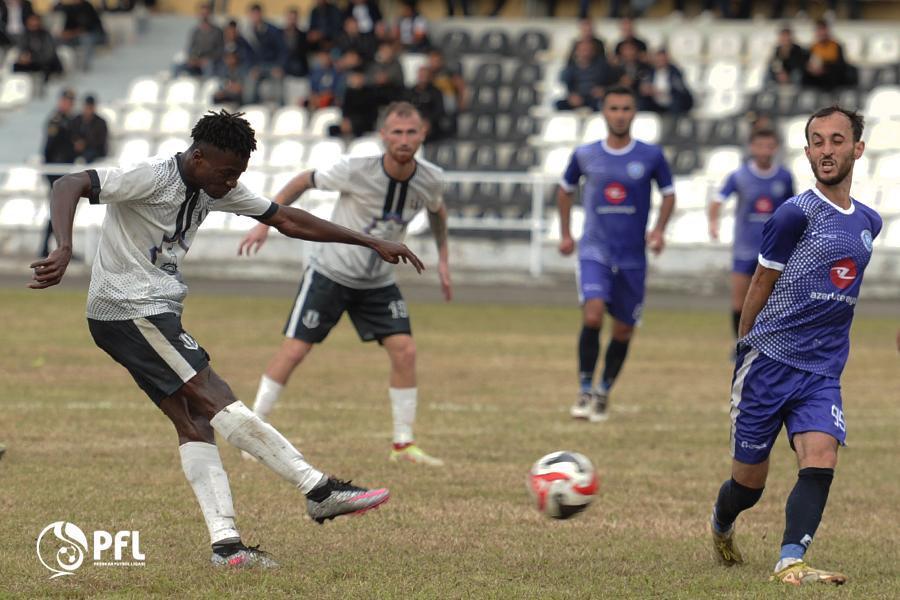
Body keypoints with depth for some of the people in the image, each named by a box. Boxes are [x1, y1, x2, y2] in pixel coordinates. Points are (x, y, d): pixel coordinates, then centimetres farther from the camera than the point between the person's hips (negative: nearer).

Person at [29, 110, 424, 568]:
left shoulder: (215, 190, 8)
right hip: (129, 310, -10)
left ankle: (225, 544, -5)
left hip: (155, 312, 10)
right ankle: (319, 491, -14)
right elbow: (69, 186, -26)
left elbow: (287, 220, 13)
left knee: (195, 420, 0)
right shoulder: (151, 178, -18)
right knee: (215, 399, -12)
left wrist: (371, 243, 12)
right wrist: (64, 250, -43)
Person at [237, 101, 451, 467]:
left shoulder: (431, 180, -11)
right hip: (330, 274, -4)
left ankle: (403, 444, 3)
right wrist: (265, 223, -7)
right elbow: (304, 182, -7)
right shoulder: (356, 171, -23)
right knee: (294, 350, -6)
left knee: (404, 351, -8)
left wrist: (443, 259, 10)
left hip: (379, 283, 4)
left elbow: (436, 210, 15)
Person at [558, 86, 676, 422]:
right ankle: (585, 392, -13)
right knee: (592, 315, -23)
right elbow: (566, 189, 18)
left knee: (623, 330, 7)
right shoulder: (585, 155, 1)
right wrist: (565, 234, 17)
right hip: (595, 250, -1)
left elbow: (668, 193, 10)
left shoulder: (651, 156, -2)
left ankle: (604, 392, 27)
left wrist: (659, 230, -5)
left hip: (632, 256, 1)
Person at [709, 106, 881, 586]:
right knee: (749, 482, 6)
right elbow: (761, 285, -1)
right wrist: (744, 349, 4)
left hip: (823, 372, 4)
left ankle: (790, 563, -23)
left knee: (820, 463, -20)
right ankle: (720, 527, 37)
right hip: (770, 361, -4)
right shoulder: (796, 213, -9)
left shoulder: (868, 221, 10)